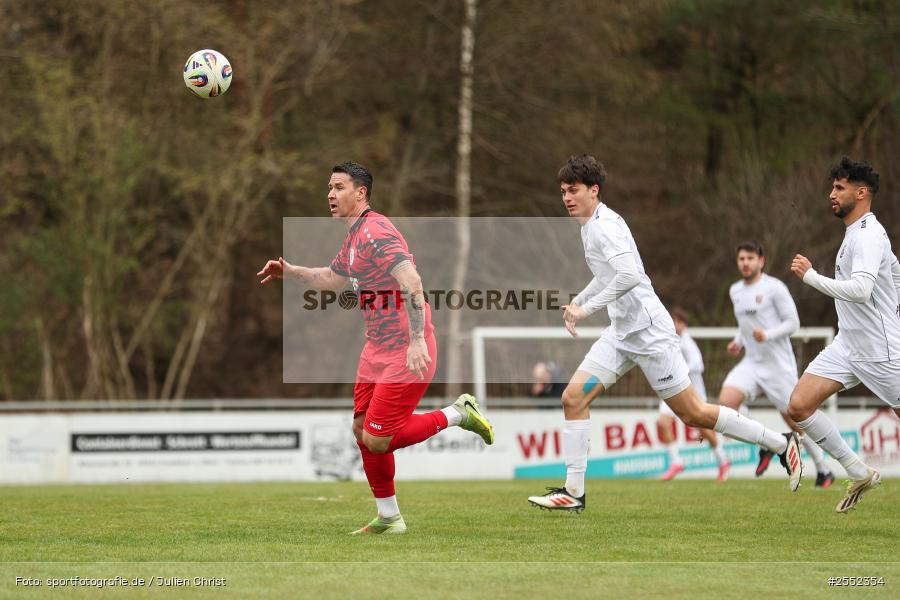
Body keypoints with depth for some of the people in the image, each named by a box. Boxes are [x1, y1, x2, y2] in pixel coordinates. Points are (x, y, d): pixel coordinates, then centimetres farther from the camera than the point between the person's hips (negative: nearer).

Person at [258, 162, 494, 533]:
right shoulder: (354, 236, 14)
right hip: (377, 349, 10)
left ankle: (457, 415, 6)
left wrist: (417, 340, -34)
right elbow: (333, 278, 34)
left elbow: (411, 282, -29)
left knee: (377, 441, -10)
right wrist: (290, 272, 24)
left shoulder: (375, 232, -18)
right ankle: (388, 517, 22)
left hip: (407, 354, -10)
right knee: (363, 430, 10)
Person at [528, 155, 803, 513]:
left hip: (648, 331, -9)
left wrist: (586, 308, -27)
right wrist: (577, 300, 24)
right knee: (573, 397, -3)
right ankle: (573, 492, -2)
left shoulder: (604, 225, -16)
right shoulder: (590, 226, 14)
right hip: (621, 332, 9)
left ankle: (780, 443, 11)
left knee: (693, 414, -3)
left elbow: (629, 275, -31)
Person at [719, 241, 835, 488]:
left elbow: (793, 322, -9)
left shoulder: (774, 288, -9)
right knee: (726, 401, -18)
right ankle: (765, 446, 1)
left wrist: (767, 335, -24)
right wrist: (738, 342, 9)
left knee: (793, 419, -1)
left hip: (778, 364, -6)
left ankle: (824, 470, 17)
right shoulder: (735, 291, 11)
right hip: (751, 363, 6)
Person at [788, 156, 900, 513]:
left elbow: (860, 290, -31)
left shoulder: (868, 235, -17)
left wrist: (810, 276, -23)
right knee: (799, 405, -4)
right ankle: (859, 474, 6)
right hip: (847, 346, 9)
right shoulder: (857, 233, 13)